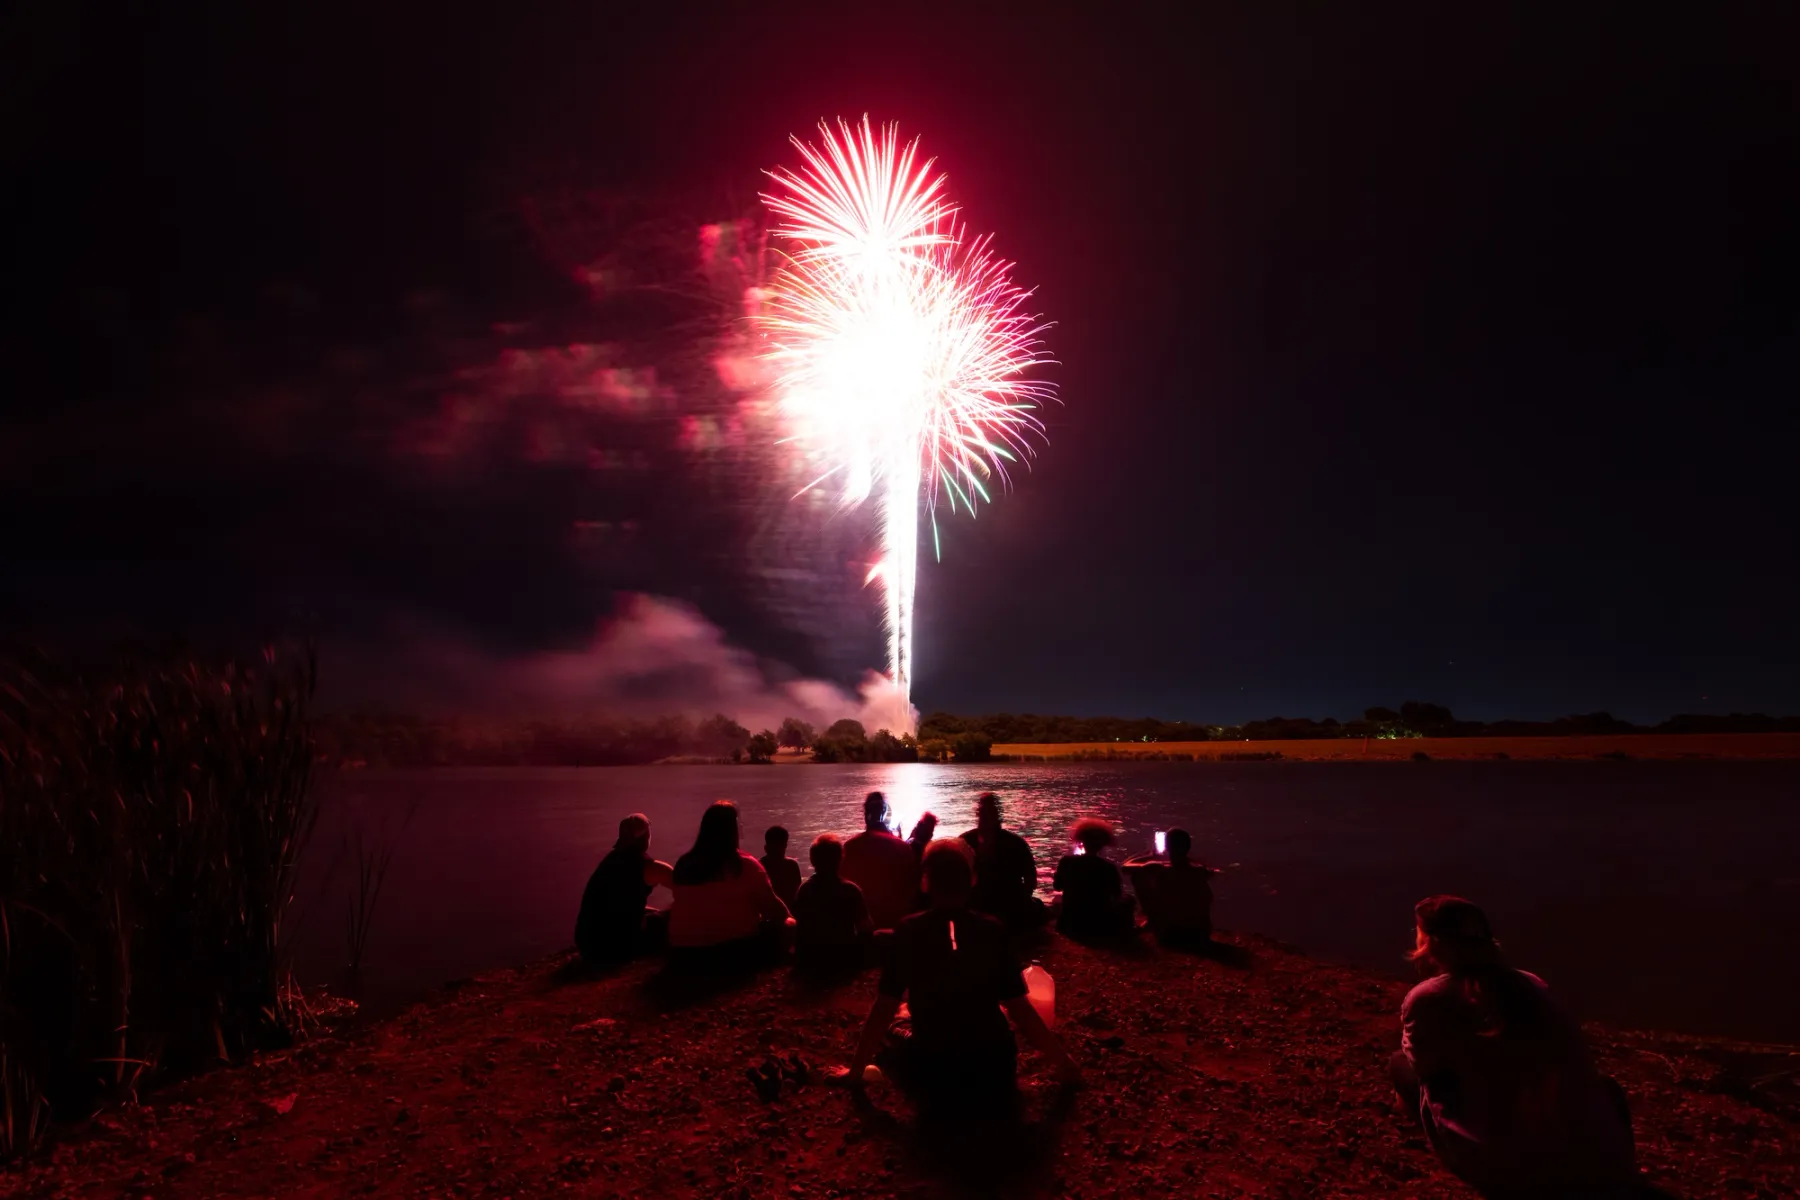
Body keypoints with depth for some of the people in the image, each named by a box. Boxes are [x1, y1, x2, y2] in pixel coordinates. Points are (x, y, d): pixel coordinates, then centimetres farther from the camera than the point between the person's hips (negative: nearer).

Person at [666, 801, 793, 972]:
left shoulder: (683, 864, 2)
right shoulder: (745, 865, -10)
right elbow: (772, 908, -1)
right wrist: (787, 916, 22)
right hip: (736, 952, -5)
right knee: (787, 926, 13)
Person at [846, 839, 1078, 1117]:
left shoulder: (908, 931, -7)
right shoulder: (992, 930, -6)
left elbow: (883, 1010, -1)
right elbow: (1019, 1009, -2)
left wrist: (857, 1070, 12)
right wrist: (1063, 1060, 12)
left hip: (930, 1071, -2)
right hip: (993, 1069, 2)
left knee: (889, 1052, 29)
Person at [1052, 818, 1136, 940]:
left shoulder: (1067, 861, -11)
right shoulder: (1109, 868, -15)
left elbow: (1058, 887, 7)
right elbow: (1118, 895, 4)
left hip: (1069, 925, 1)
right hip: (1101, 928, -1)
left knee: (1058, 899, 32)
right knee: (1127, 899, 21)